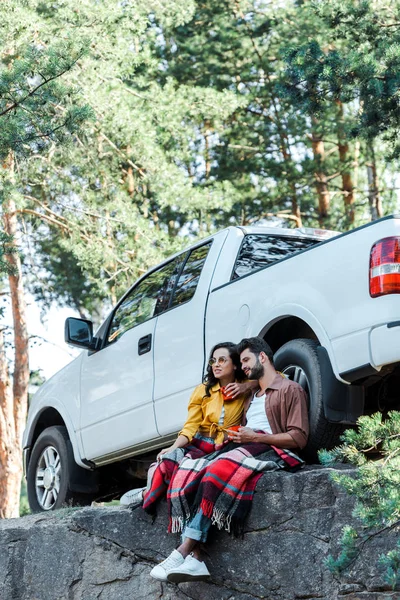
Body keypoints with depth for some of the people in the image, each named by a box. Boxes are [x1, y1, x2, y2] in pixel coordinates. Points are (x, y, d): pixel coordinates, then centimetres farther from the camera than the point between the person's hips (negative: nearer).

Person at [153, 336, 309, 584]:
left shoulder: (290, 389, 6)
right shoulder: (252, 398, 33)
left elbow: (299, 438, -7)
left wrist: (255, 437, -13)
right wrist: (232, 438, 1)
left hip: (273, 452, -8)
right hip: (244, 448, 8)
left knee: (218, 471, -34)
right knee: (188, 471, -20)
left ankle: (184, 550, -37)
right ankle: (194, 558, -34)